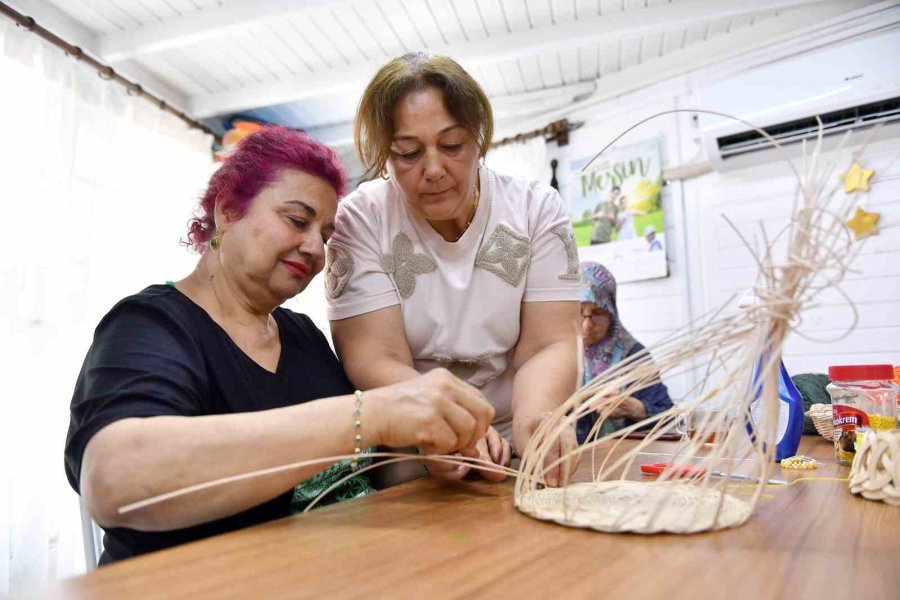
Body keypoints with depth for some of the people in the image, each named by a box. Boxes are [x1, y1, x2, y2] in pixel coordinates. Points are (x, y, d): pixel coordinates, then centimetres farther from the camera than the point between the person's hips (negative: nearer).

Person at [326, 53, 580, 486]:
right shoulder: (359, 220, -6)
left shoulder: (537, 208, -1)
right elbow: (376, 360, -13)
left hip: (515, 448, 3)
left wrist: (534, 414, -28)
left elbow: (547, 345, -7)